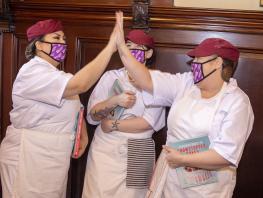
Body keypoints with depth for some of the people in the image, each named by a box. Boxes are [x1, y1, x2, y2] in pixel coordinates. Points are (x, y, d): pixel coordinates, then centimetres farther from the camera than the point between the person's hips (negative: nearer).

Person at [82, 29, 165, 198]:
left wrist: (112, 124, -10)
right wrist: (114, 101, -19)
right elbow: (92, 115, -3)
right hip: (104, 149, 2)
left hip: (137, 154, -1)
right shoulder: (111, 76, 4)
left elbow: (148, 123, -11)